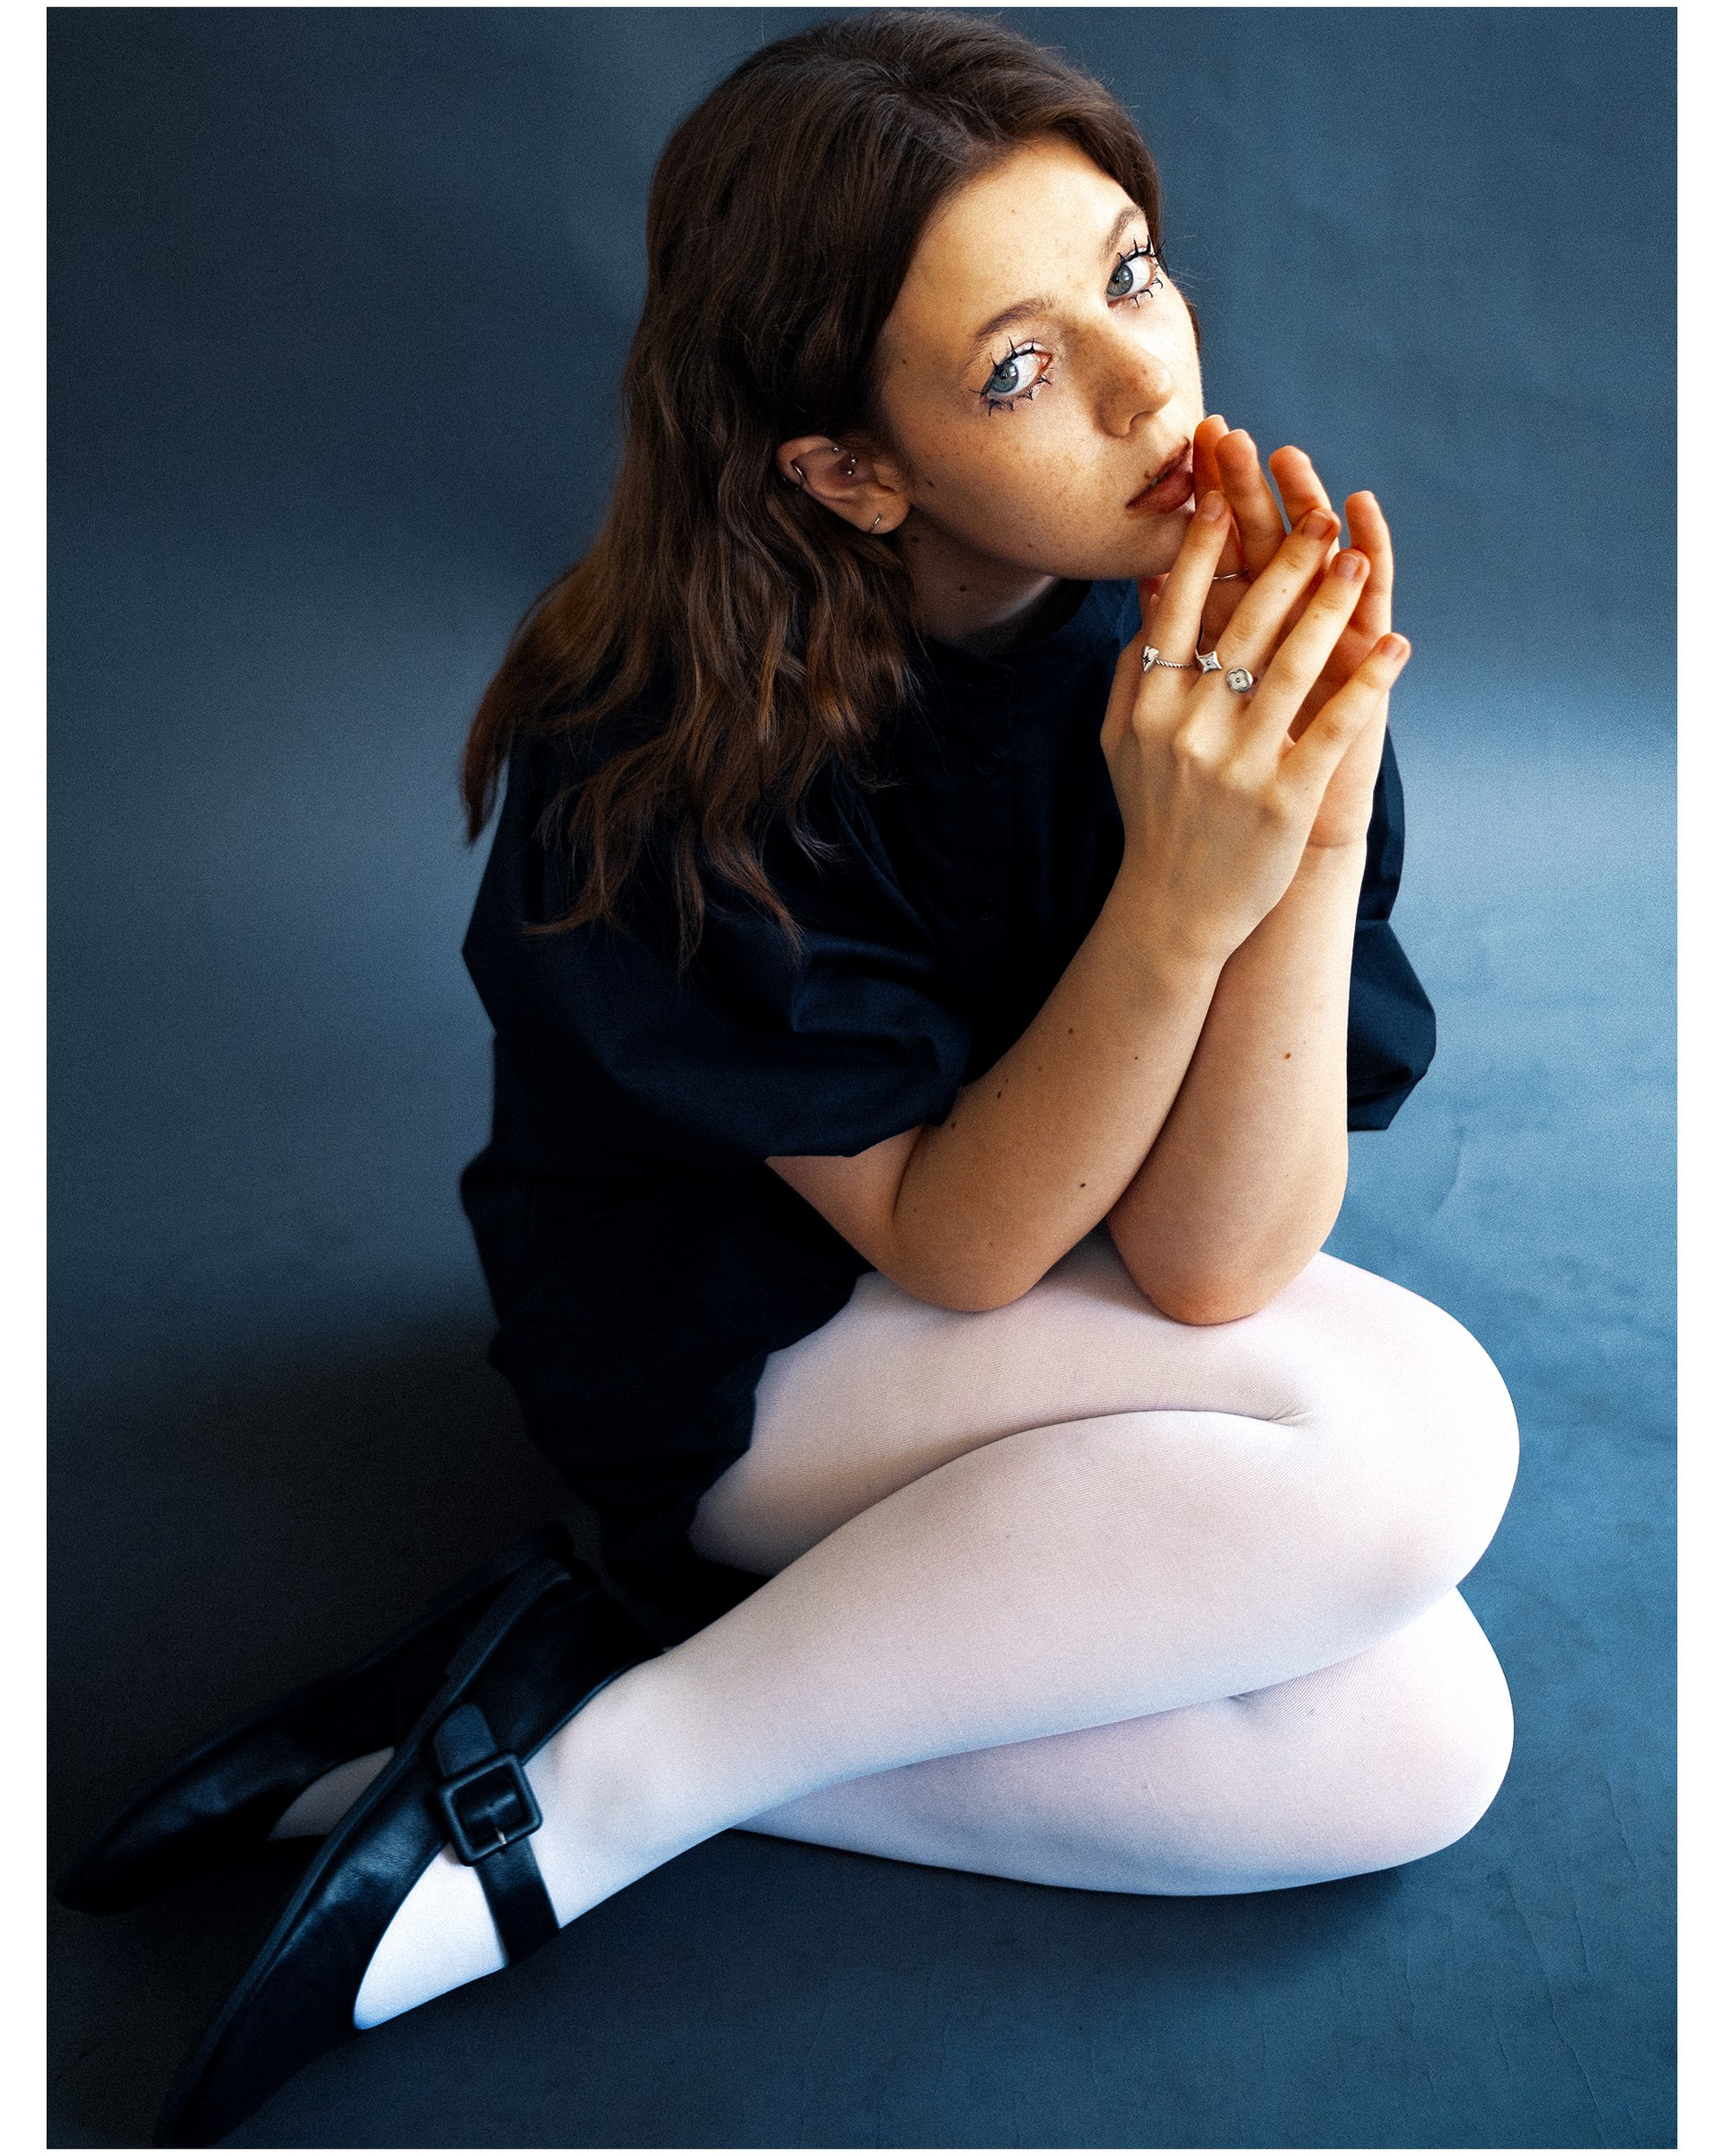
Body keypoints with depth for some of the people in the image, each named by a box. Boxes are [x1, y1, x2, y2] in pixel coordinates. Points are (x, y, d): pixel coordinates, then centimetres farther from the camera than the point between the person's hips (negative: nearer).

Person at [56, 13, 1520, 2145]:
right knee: (1415, 1428, -27)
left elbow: (1206, 1260, -20)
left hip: (1065, 1339, 6)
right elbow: (955, 1242, -22)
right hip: (720, 1350, -5)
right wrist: (1178, 903, -36)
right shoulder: (677, 756, -25)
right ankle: (591, 1786, -18)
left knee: (1413, 1749, -16)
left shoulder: (1222, 617, -16)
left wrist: (1324, 813, -35)